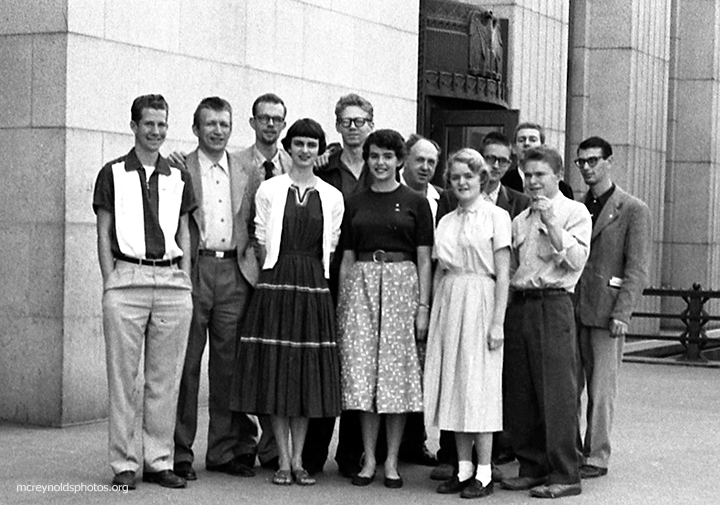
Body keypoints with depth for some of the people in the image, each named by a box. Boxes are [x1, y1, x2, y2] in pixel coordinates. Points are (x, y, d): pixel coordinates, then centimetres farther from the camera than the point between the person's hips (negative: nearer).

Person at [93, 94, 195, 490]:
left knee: (166, 378, 4)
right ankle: (124, 464, 4)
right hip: (127, 279, -3)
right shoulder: (113, 173, 5)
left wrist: (185, 280, 7)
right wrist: (110, 283, -5)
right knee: (123, 376, -2)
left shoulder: (178, 177, 15)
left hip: (172, 282, 3)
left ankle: (159, 461, 12)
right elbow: (104, 232, 3)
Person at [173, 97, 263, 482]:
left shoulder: (248, 175, 13)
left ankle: (225, 450, 15)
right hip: (192, 271, -3)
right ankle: (180, 453, 6)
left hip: (234, 272, 3)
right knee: (186, 362, -1)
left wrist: (253, 270, 3)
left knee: (228, 363, 6)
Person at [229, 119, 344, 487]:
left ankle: (298, 459, 12)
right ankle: (283, 459, 7)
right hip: (276, 285, -2)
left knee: (309, 373, 3)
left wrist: (310, 278, 5)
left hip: (314, 290, 2)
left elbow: (330, 247, 10)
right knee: (276, 370, -1)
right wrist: (278, 279, 2)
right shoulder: (269, 190, 3)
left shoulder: (332, 197, 8)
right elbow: (262, 242, 3)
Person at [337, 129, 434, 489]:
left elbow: (424, 260, 2)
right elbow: (346, 259, 12)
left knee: (397, 372, -2)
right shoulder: (354, 204, 11)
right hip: (361, 286, 2)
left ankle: (392, 461, 6)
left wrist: (423, 307, -5)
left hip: (401, 284, -2)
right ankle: (369, 459, 7)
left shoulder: (415, 203, 5)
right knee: (362, 374, -1)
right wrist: (340, 305, 6)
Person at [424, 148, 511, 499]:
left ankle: (484, 473, 2)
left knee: (479, 386, -4)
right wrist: (432, 314, 7)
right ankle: (463, 468, 13)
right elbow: (439, 271, 15)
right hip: (448, 304, 6)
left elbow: (503, 274, -6)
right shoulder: (446, 221, 14)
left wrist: (498, 322, -12)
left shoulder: (496, 217, -2)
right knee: (453, 386, 6)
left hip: (480, 302, -5)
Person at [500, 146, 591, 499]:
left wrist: (552, 224, -17)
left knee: (556, 391, -7)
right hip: (518, 305, 6)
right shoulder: (520, 220, 18)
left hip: (553, 304, -6)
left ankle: (564, 475, -2)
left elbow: (577, 260, -12)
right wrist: (506, 307, 10)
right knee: (518, 393, 6)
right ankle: (531, 467, 17)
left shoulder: (574, 212, 1)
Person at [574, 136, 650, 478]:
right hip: (571, 308, 5)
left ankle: (596, 457, 7)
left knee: (601, 388, 0)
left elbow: (637, 269, -6)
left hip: (606, 311, -5)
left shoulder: (633, 210, -2)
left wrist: (621, 313, -14)